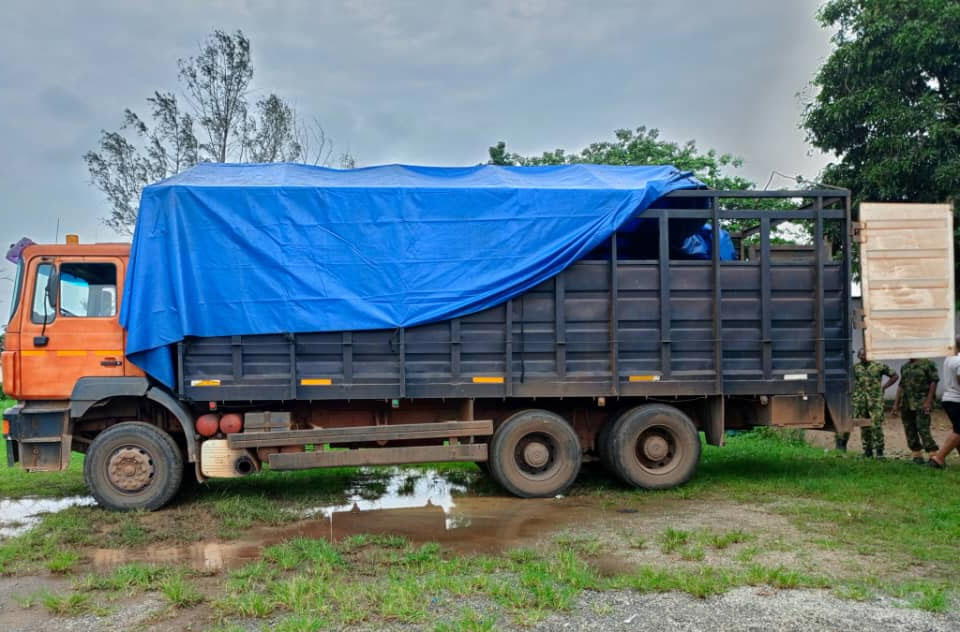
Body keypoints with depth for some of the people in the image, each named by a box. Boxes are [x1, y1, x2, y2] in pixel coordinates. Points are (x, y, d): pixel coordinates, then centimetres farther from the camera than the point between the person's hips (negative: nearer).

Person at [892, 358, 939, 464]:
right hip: (906, 405, 7)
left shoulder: (927, 364, -2)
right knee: (910, 430, 6)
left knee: (923, 429, -15)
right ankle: (917, 455, 13)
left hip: (921, 403, -7)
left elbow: (934, 382, -8)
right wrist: (896, 403, 16)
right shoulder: (904, 367, 17)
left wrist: (929, 401, -15)